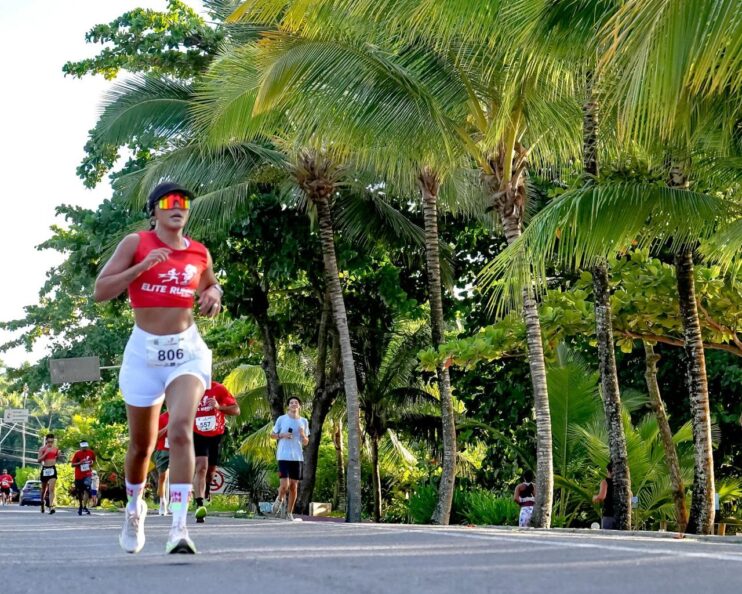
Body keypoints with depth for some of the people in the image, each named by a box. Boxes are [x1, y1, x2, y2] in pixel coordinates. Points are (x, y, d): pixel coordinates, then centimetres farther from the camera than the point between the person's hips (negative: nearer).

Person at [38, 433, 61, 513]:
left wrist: (58, 455, -2)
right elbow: (39, 460, -6)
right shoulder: (42, 449, -2)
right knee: (44, 488, 14)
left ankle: (52, 507, -24)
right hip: (45, 469, 0)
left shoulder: (56, 448, 6)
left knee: (52, 489, -14)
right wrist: (45, 453, -17)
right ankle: (42, 502, 37)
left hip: (53, 469, 0)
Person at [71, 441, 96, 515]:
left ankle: (84, 507, -15)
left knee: (87, 490, -18)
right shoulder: (77, 454, -7)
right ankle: (80, 507, 26)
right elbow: (72, 464, -5)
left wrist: (92, 464, -3)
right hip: (79, 475, 0)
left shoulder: (91, 453, 0)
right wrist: (79, 463, -22)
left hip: (87, 475, 0)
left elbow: (94, 460, 19)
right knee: (79, 492, 9)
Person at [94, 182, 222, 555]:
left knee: (181, 428, -22)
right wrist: (143, 265, -17)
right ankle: (134, 507, 40)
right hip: (144, 349, -1)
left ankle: (179, 527, -25)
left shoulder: (199, 254, 8)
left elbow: (212, 286, 28)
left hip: (187, 349, 1)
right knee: (142, 443, 10)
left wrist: (212, 295, 4)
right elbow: (101, 291, -7)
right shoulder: (136, 243, -1)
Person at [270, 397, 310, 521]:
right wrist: (282, 435, -9)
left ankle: (289, 513, 14)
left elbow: (306, 442, 13)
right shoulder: (281, 419, 2)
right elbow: (272, 435, 10)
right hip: (283, 456, -3)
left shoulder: (304, 421, 9)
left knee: (294, 486, 4)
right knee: (285, 485, -13)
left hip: (297, 457, 3)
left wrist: (303, 435, -8)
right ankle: (280, 499, 19)